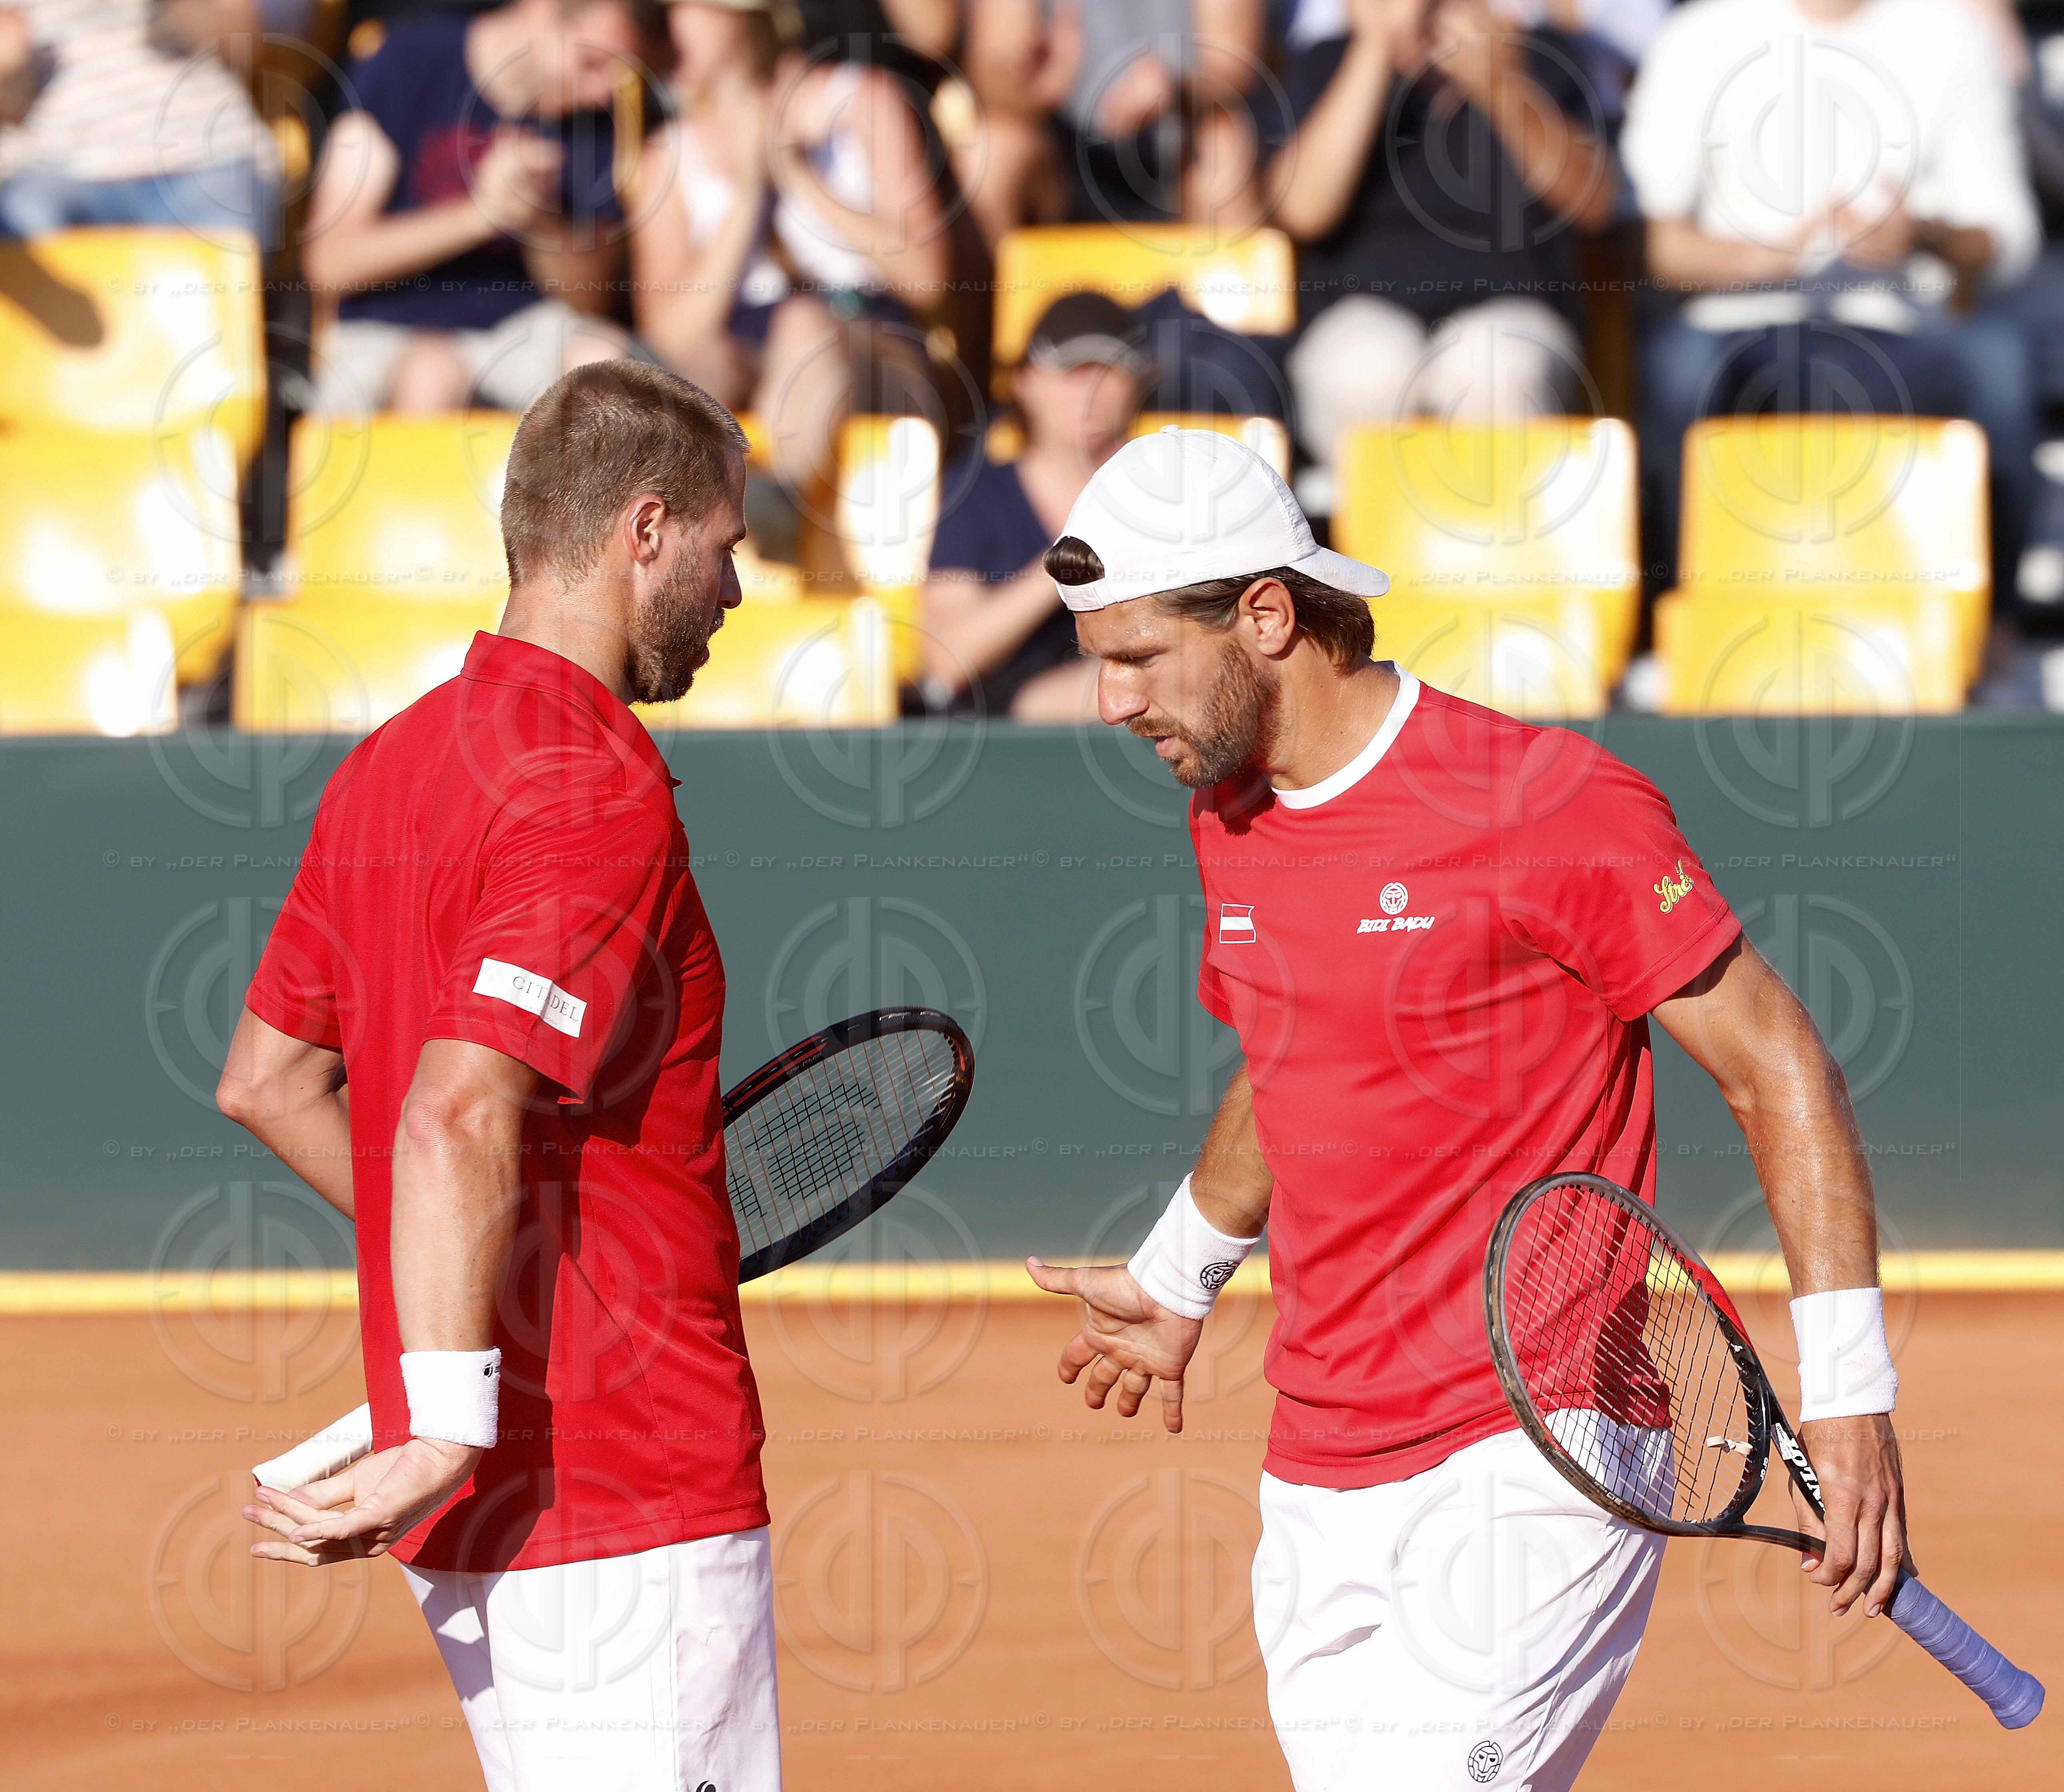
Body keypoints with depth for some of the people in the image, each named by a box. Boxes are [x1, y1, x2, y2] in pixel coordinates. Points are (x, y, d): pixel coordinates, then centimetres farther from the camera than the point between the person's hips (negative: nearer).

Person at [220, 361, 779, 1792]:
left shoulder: (398, 764, 12)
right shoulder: (600, 795, -16)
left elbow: (267, 1080, 20)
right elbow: (459, 1123, -26)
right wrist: (449, 1431, -28)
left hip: (484, 1514, 9)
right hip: (634, 1508, -9)